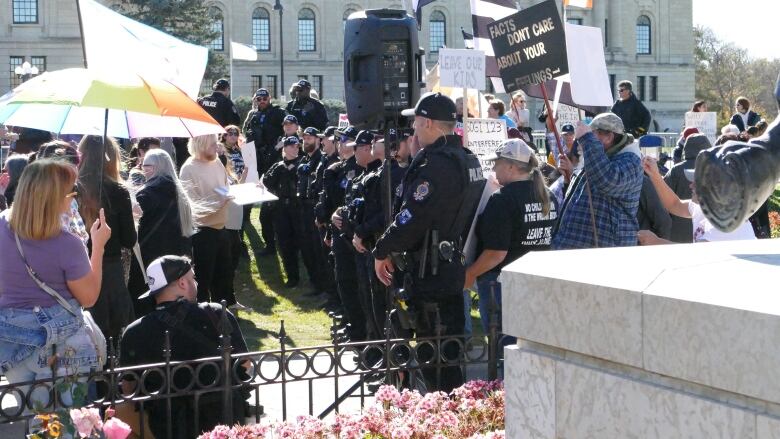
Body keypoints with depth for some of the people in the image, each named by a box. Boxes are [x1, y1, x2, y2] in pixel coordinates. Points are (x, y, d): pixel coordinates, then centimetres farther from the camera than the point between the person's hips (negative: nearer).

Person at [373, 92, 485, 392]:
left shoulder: (436, 163, -20)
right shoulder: (468, 160, 12)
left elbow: (413, 216, -23)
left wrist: (382, 250, -11)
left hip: (430, 273, -10)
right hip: (456, 264, 10)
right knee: (451, 343, 19)